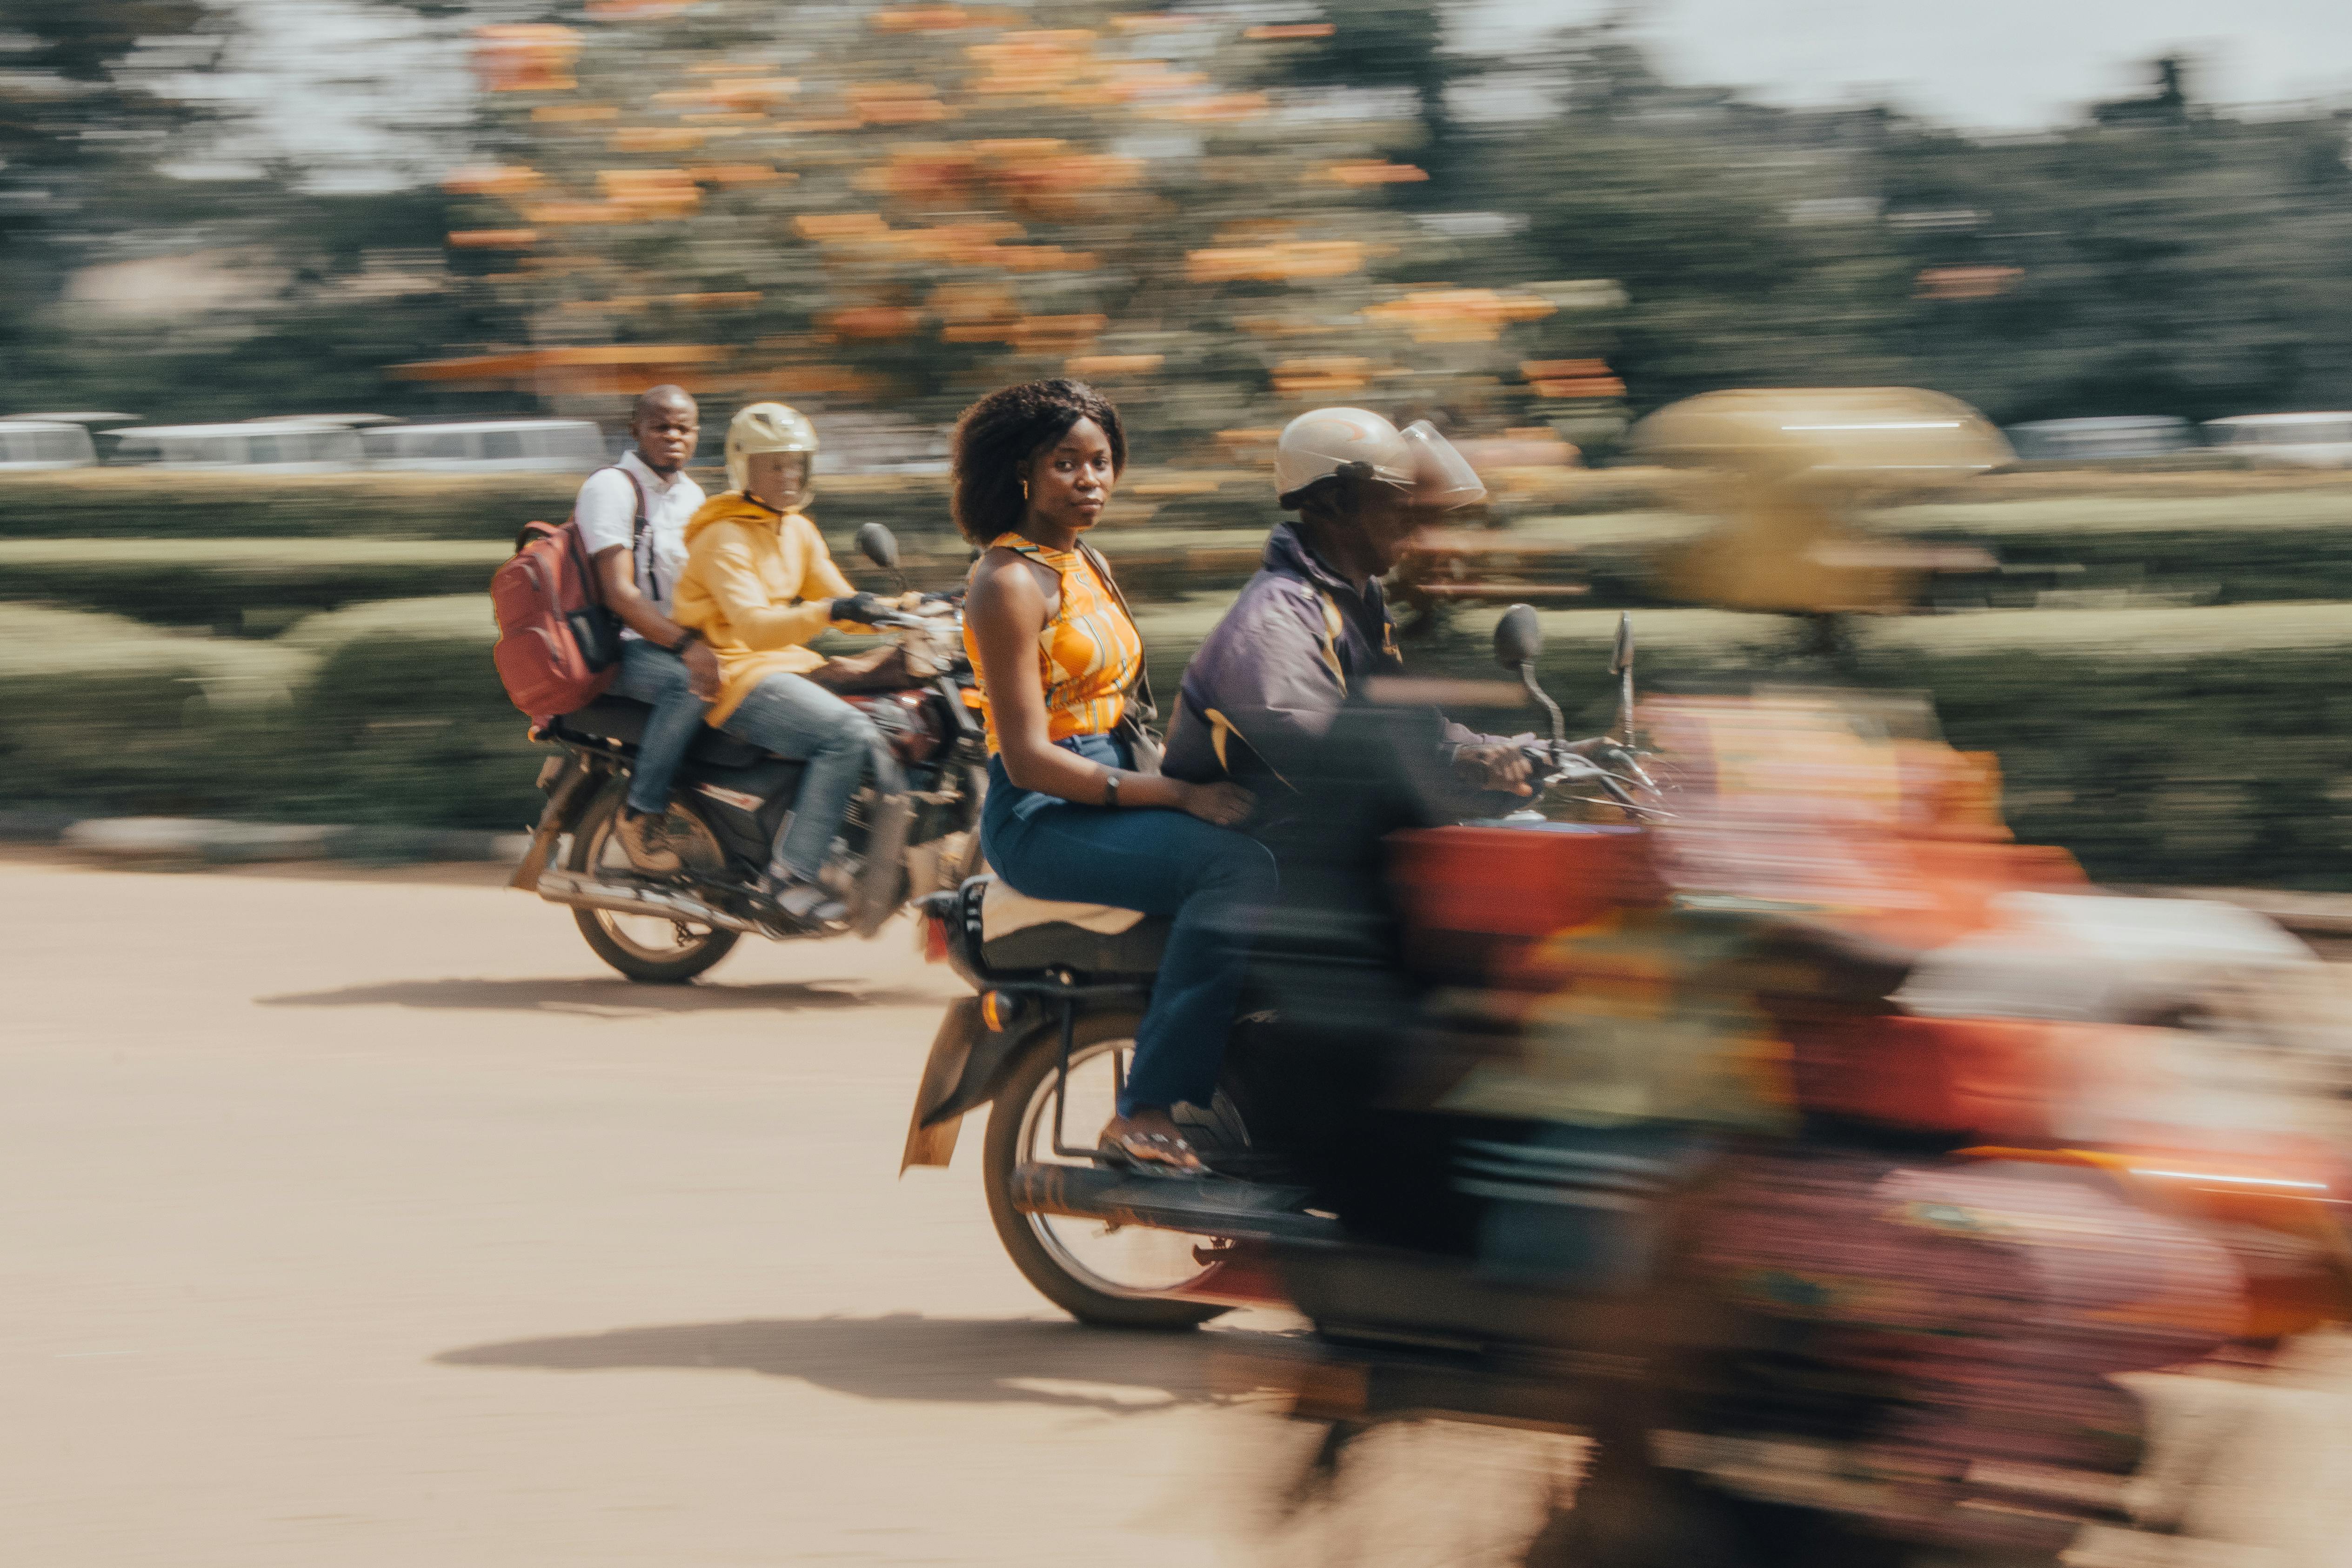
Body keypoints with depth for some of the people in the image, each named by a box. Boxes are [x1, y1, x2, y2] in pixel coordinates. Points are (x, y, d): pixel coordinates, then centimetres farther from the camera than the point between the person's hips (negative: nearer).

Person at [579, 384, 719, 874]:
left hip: (682, 637, 8)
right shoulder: (611, 486, -11)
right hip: (617, 649, -8)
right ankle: (641, 814, -26)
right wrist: (687, 646, -33)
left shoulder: (690, 495, 16)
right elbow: (620, 595, -21)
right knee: (690, 682, -36)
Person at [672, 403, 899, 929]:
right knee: (848, 732, -30)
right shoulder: (724, 539, -12)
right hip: (738, 676, -9)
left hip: (792, 667, 9)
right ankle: (791, 876, -30)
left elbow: (845, 605, 15)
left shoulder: (800, 532, 15)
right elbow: (753, 625, -26)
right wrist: (828, 613, -41)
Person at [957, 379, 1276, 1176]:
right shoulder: (1010, 582, -11)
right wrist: (1180, 796, -23)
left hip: (1109, 791, 9)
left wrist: (1189, 770, 5)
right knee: (1238, 864, -30)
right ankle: (1143, 1115, -29)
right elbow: (1029, 758, -18)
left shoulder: (1085, 565, 17)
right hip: (1040, 818, -8)